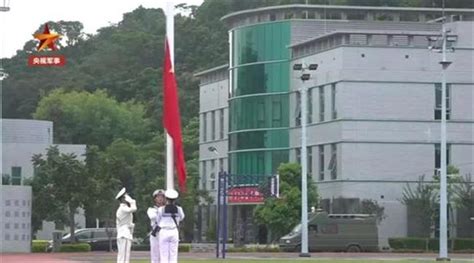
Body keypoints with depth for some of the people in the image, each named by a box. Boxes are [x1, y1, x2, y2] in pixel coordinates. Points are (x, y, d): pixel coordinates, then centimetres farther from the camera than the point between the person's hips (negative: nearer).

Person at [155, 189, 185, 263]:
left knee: (164, 256, 1)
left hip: (163, 232, -2)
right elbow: (181, 217, 18)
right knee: (173, 256, 5)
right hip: (174, 232, 2)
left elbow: (158, 221, 6)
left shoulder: (161, 209, -7)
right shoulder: (178, 209, -2)